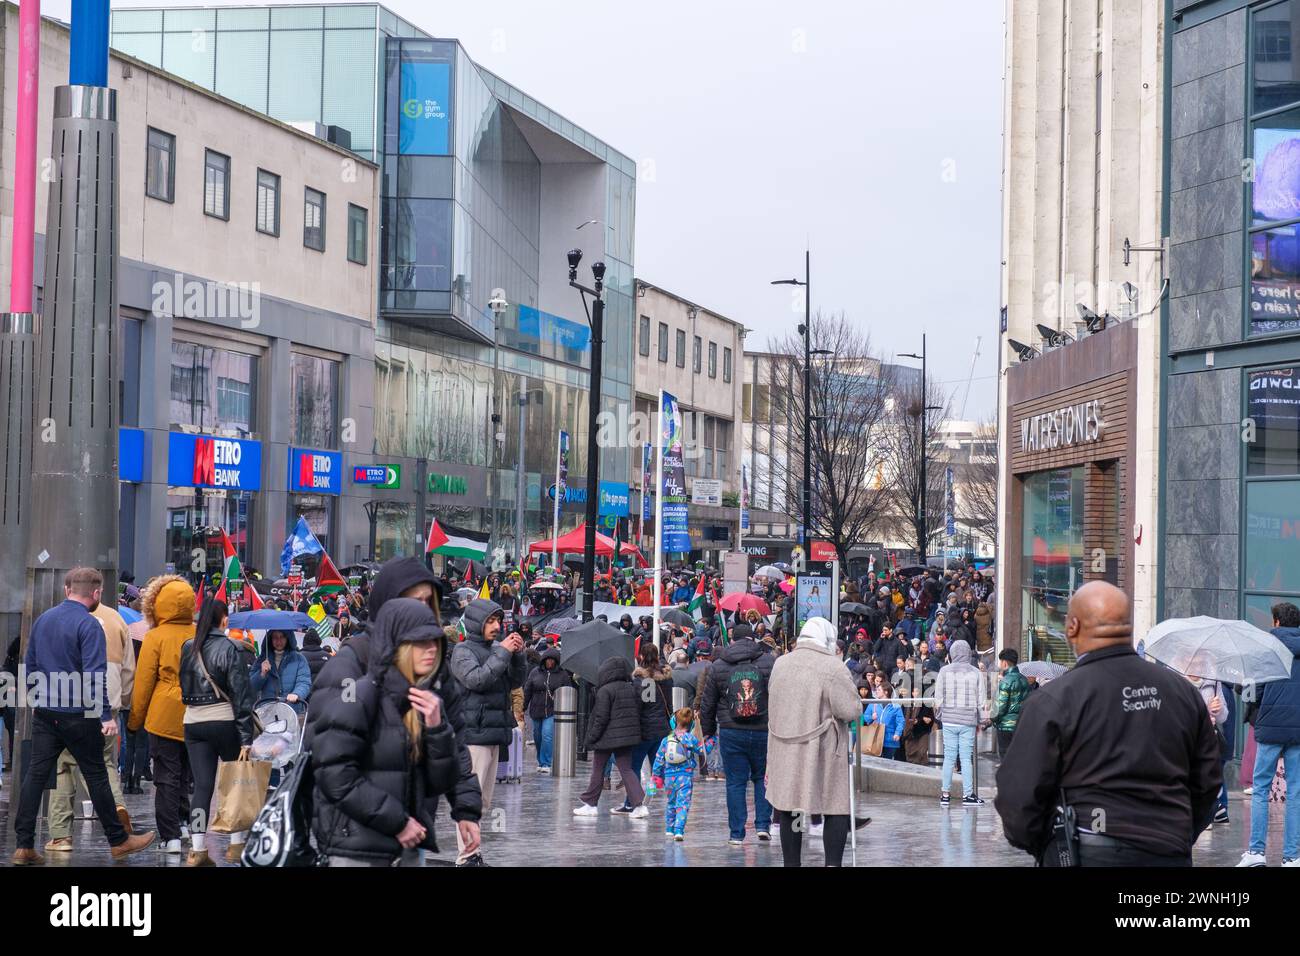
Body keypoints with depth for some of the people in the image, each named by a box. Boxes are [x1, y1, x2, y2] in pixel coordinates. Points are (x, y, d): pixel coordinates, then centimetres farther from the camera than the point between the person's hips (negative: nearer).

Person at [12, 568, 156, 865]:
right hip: (78, 716, -6)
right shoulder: (89, 625, -14)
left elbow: (30, 665, 17)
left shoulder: (42, 620, 8)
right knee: (96, 776, 4)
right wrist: (106, 715, -20)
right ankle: (118, 841, 15)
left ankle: (23, 846, 2)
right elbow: (95, 674, -20)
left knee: (36, 774, 5)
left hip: (44, 714, 6)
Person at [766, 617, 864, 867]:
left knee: (789, 808, 11)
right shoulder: (832, 667, -14)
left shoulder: (780, 664, 4)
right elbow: (852, 711, -17)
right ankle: (833, 863, -1)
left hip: (785, 750, 5)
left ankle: (791, 863, 16)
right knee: (836, 809, 5)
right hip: (822, 751, -5)